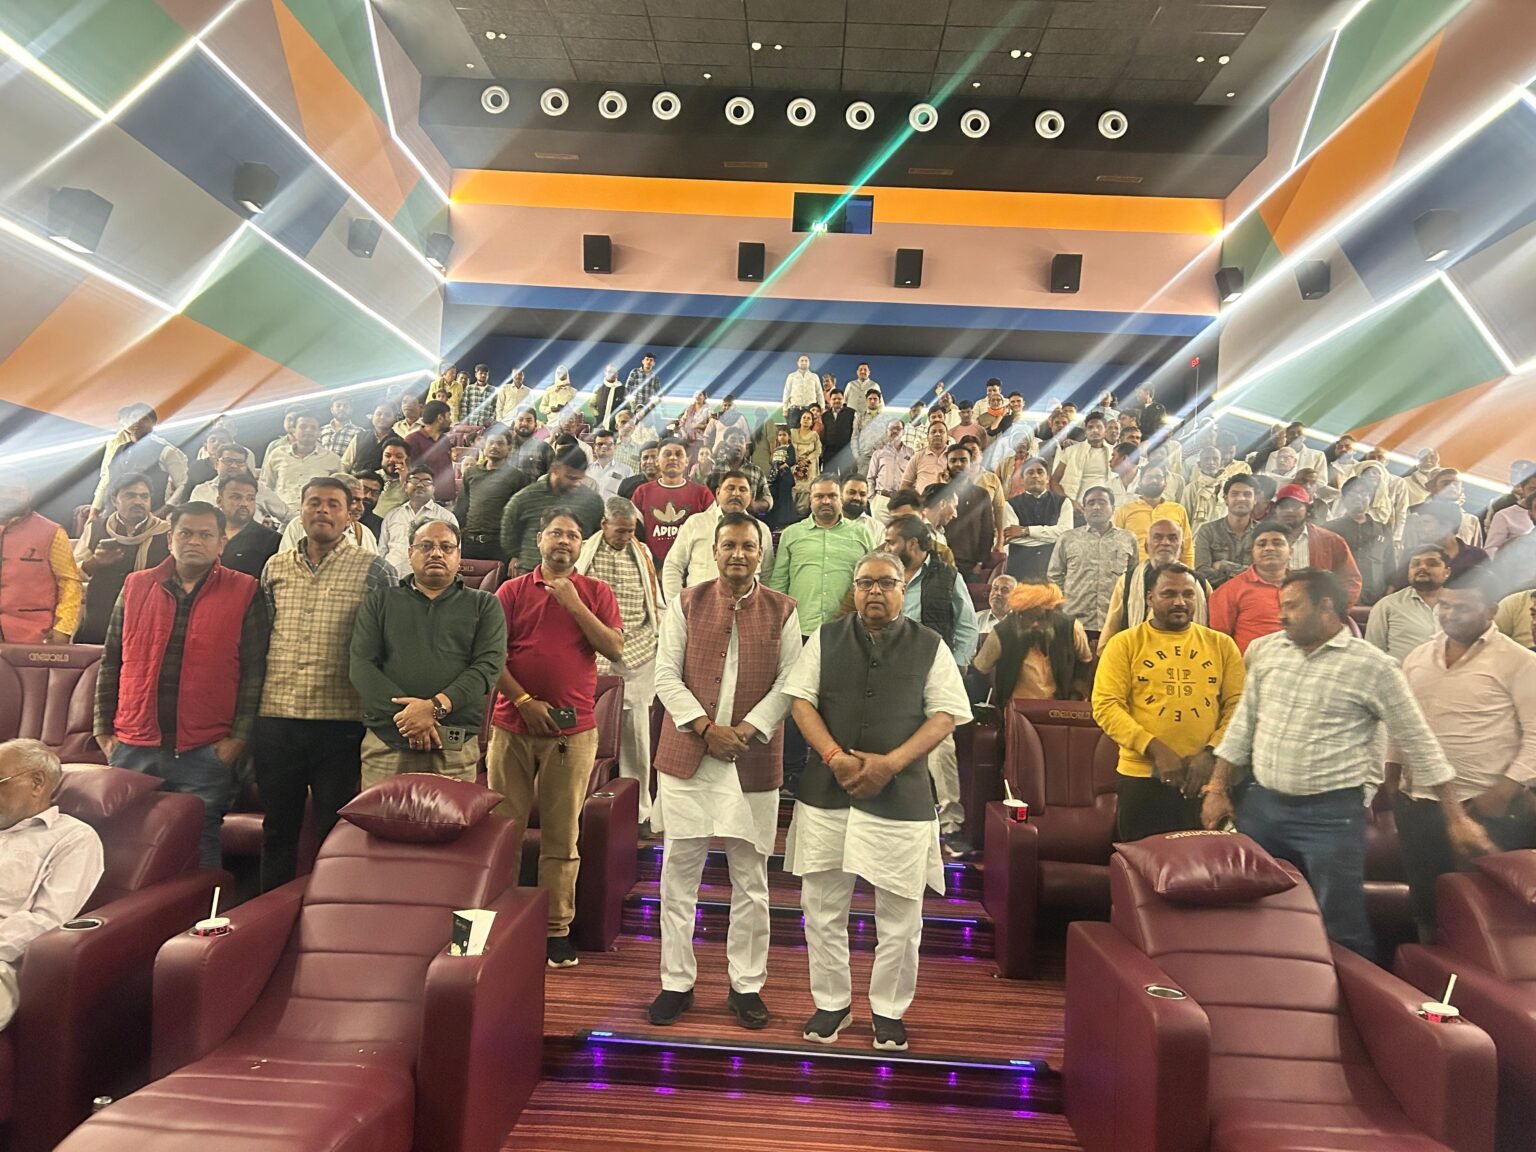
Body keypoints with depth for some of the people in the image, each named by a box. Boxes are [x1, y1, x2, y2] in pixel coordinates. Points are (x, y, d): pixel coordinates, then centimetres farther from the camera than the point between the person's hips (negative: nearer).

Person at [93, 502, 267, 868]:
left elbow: (254, 670, -3)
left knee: (199, 850, 3)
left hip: (206, 752, -3)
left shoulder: (244, 593, 0)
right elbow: (111, 663, 13)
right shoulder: (136, 586, 10)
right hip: (133, 748, 3)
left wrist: (239, 736, -8)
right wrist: (104, 730, 8)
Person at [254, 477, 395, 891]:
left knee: (335, 830, 7)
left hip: (341, 721, -4)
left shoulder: (372, 569, -1)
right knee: (278, 827, 15)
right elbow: (258, 639, 15)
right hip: (275, 718, 4)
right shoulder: (275, 567, 11)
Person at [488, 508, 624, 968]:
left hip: (573, 729, -1)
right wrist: (524, 701, -10)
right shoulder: (512, 591, 7)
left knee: (562, 834, 4)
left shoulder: (596, 593, 7)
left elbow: (615, 649, -5)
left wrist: (574, 604, -11)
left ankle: (557, 928, 12)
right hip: (512, 725, 1)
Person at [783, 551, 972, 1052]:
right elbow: (801, 700, 2)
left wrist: (890, 763, -14)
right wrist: (835, 757, -13)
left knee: (899, 916, 7)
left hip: (901, 796, -1)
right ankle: (831, 1003, 29)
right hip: (827, 789, 2)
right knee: (823, 907, 10)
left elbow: (946, 715, -2)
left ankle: (888, 1011, 27)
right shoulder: (826, 638, 7)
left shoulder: (929, 646, 2)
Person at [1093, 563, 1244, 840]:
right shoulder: (1124, 644, 0)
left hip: (1208, 777, 2)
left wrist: (1211, 752, -11)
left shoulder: (1221, 644, 9)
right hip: (1143, 777, -2)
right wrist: (1154, 749, -17)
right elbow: (1106, 705, -7)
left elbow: (1237, 704, 4)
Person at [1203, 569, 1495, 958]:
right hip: (1260, 805, 5)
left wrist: (1456, 817, -5)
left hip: (1332, 814, -5)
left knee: (1341, 928, 4)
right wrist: (1217, 789, 8)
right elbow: (1243, 725, 11)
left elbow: (1419, 744, -4)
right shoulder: (1271, 652, 5)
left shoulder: (1372, 666, -9)